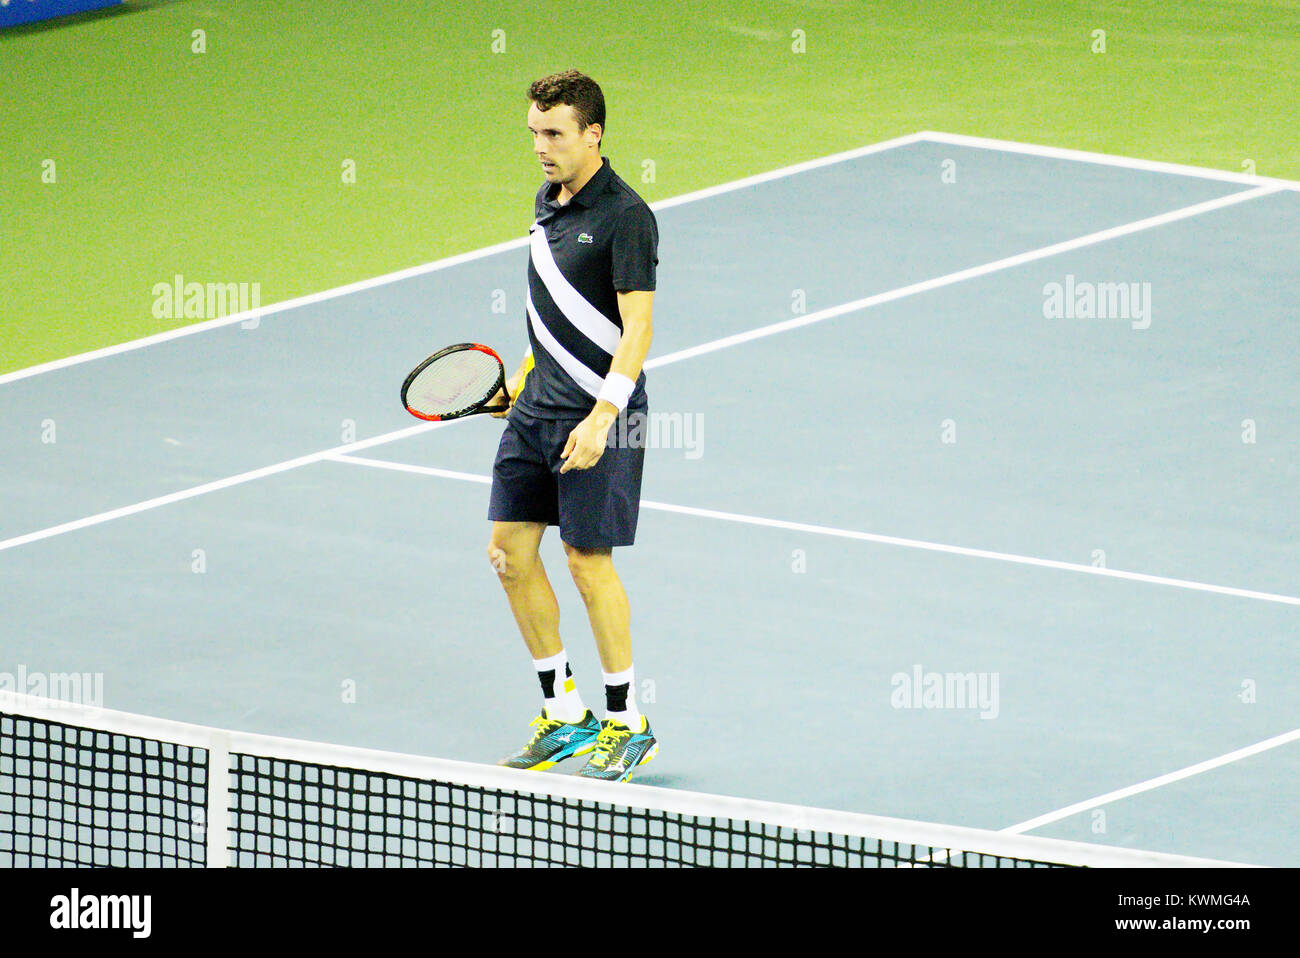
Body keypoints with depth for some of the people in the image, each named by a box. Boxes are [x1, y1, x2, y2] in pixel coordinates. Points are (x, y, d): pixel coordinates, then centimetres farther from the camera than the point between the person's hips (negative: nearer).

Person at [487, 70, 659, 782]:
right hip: (536, 409, 8)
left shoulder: (624, 216, -14)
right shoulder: (547, 202, 11)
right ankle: (564, 715, 17)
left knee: (589, 561, -6)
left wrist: (603, 417, -25)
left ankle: (628, 725, 8)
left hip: (596, 419, -8)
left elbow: (636, 328, -19)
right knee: (511, 551, 6)